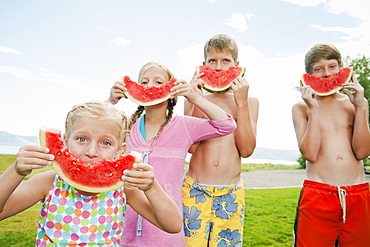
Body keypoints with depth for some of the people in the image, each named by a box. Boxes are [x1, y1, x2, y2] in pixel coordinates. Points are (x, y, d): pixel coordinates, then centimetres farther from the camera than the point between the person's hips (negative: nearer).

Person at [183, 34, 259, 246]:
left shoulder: (249, 102, 5)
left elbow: (247, 149, -7)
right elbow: (191, 146, -9)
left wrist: (241, 103, -11)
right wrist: (194, 100, -12)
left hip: (232, 194, 1)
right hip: (195, 190, 0)